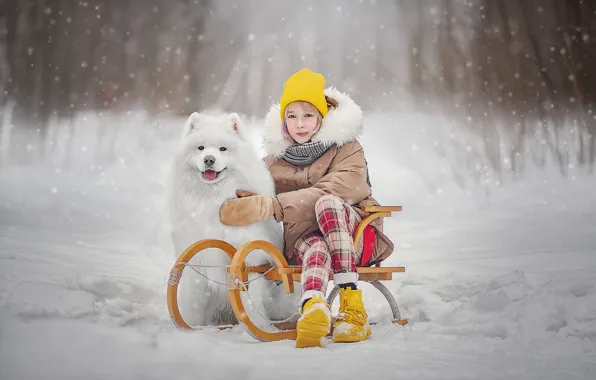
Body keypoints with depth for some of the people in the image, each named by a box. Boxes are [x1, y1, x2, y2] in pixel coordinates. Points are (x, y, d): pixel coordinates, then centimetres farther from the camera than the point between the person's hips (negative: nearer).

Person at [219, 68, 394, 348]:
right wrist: (248, 199, -9)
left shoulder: (346, 148, -3)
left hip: (355, 232, -2)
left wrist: (269, 206, -30)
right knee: (316, 248, -35)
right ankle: (312, 309, -68)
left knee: (326, 202, -34)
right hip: (303, 235, 2)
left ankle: (352, 305, -43)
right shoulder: (277, 154, 11)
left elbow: (330, 193, -21)